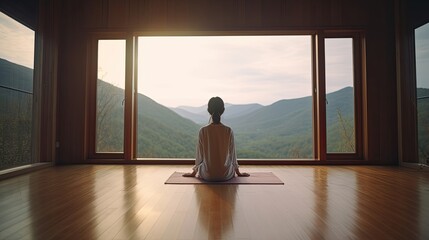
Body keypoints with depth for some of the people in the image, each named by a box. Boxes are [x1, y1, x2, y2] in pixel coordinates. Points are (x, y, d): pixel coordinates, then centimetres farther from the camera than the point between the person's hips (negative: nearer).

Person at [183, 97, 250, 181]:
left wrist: (194, 172, 14)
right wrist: (238, 172, 15)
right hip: (226, 175, 0)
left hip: (207, 176, 0)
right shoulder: (228, 131, -13)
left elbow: (199, 155, -5)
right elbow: (232, 154, -2)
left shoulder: (203, 131, -14)